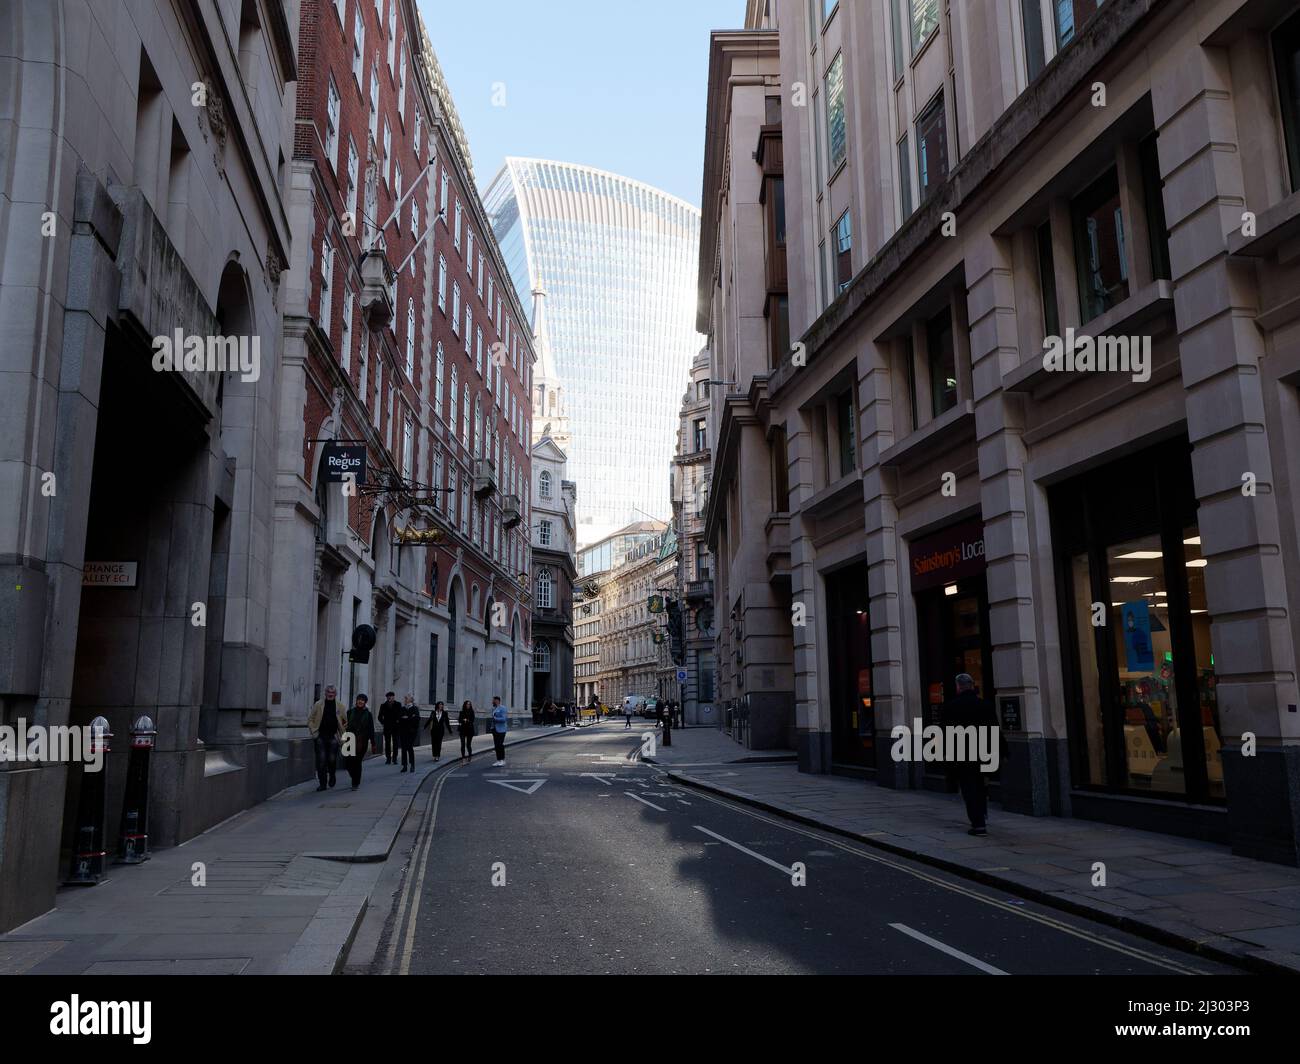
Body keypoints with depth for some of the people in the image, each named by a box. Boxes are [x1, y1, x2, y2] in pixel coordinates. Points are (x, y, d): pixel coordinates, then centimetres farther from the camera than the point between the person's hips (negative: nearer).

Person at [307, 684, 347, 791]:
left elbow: (345, 721, 15)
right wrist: (313, 731, -1)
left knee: (332, 759, 0)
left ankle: (332, 776, 29)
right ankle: (322, 783, 6)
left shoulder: (339, 706, 4)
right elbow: (310, 719, 8)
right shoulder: (318, 704, 2)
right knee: (321, 760, -2)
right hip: (320, 736, 0)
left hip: (333, 737, 0)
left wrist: (341, 732, 8)